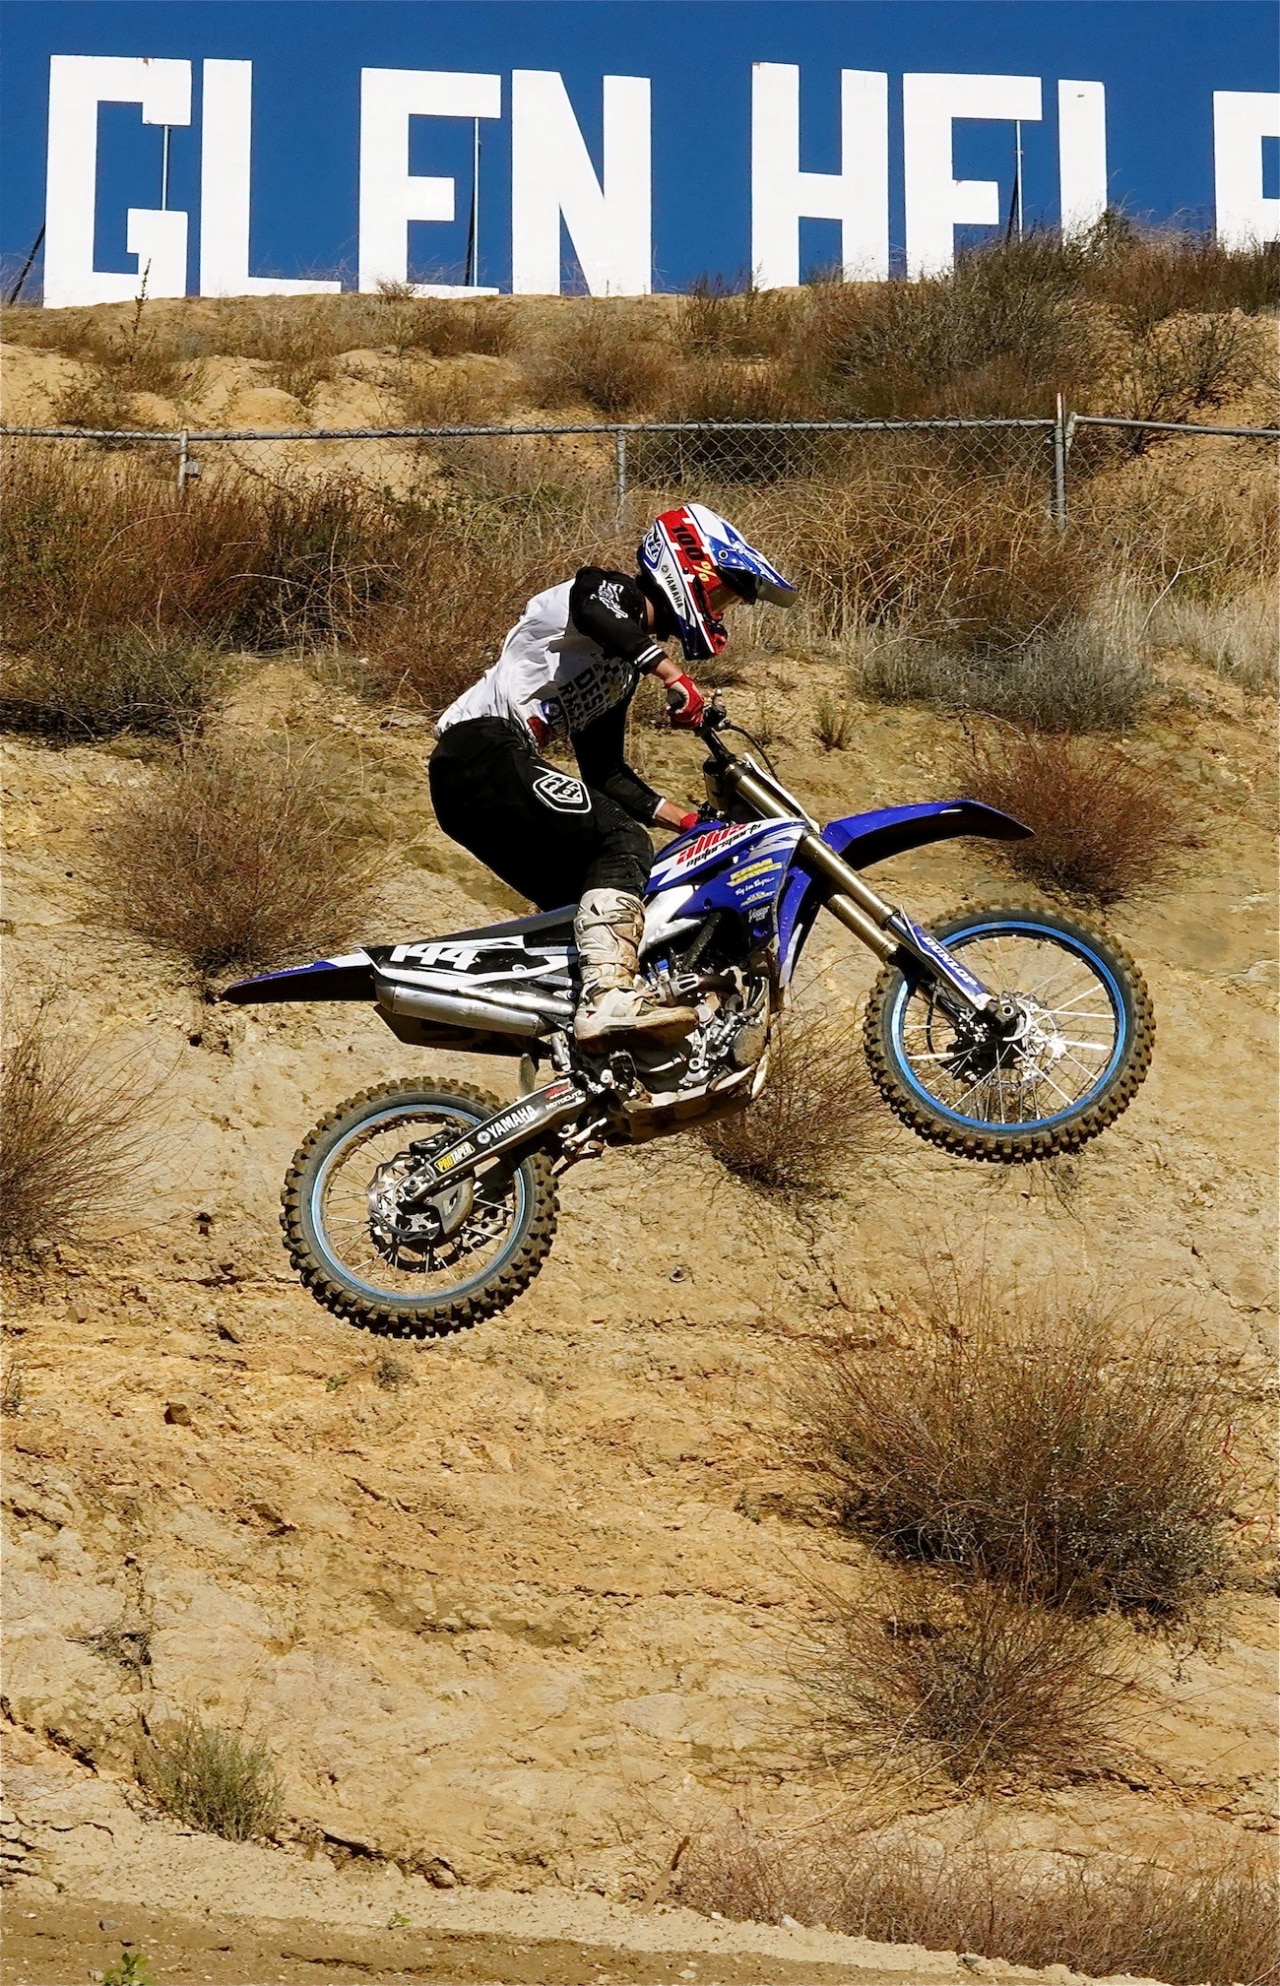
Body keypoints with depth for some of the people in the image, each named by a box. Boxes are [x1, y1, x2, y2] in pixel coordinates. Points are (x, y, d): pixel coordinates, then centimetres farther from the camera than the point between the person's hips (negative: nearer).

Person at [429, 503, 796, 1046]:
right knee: (624, 843, -22)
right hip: (483, 745, -10)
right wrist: (672, 675, -34)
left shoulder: (624, 665, 27)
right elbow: (590, 605, -26)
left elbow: (606, 773, 25)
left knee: (583, 901, 15)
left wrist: (692, 821, 18)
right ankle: (609, 995, -38)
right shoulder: (614, 592, 1)